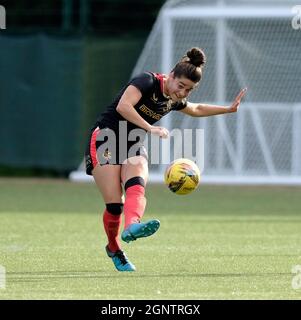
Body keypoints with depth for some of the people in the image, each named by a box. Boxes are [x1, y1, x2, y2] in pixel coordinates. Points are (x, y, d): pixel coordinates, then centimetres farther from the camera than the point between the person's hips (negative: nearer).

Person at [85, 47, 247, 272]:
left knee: (136, 185, -29)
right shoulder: (148, 81, -14)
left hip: (133, 145, 6)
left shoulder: (173, 101, 9)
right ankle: (113, 249, 9)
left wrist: (229, 109, 26)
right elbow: (123, 106, -29)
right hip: (106, 139, -6)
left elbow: (195, 109, 32)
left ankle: (131, 227, -56)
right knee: (114, 204, -15)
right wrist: (150, 128, -33)